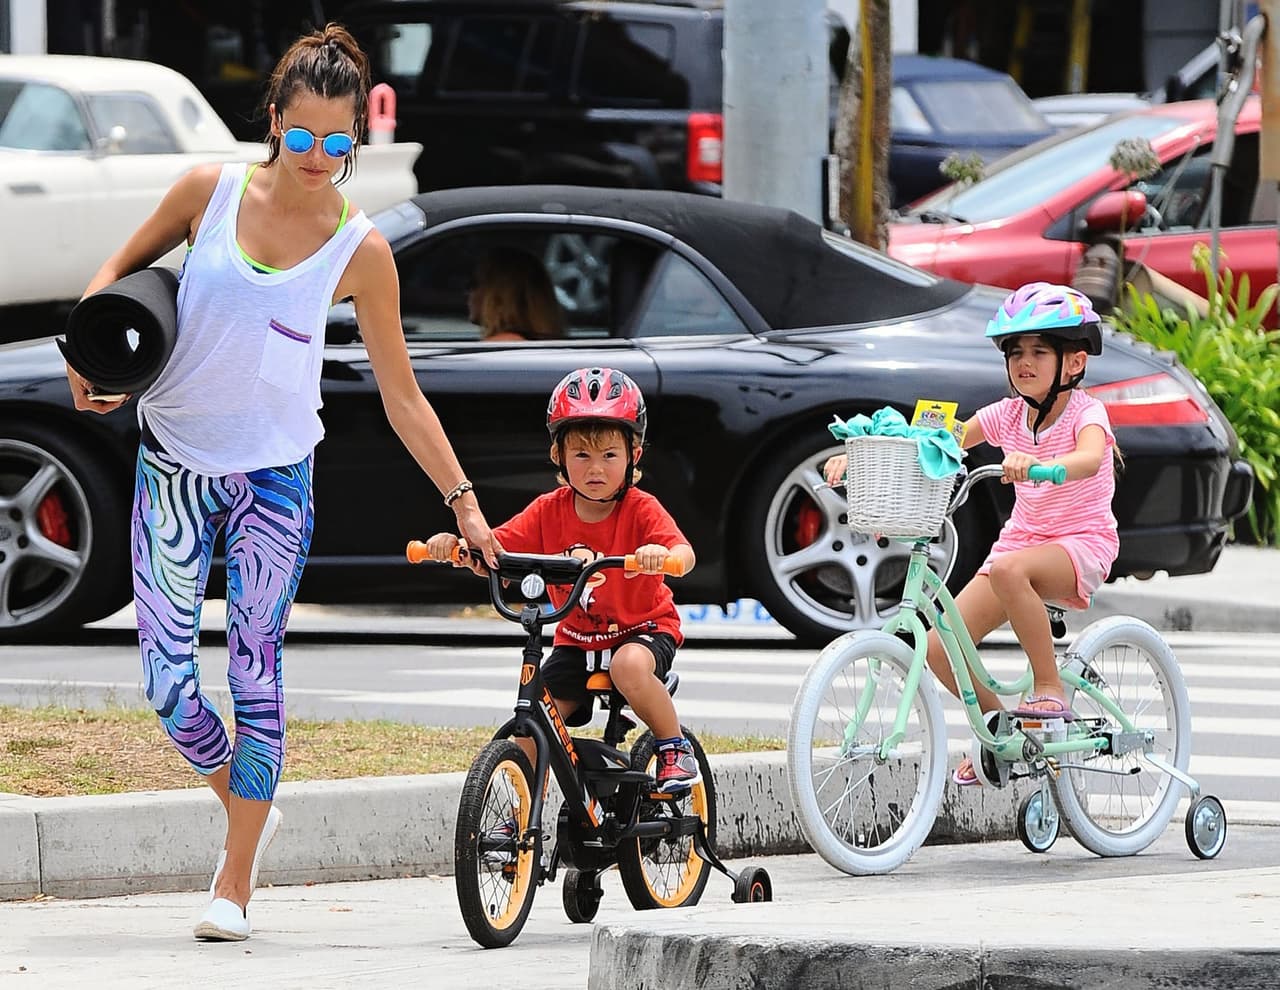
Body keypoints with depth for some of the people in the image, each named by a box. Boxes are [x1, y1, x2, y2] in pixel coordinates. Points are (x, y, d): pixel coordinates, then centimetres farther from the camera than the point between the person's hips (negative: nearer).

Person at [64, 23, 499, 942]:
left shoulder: (361, 251, -8)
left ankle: (236, 881, 7)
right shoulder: (210, 191, -5)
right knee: (168, 681, -4)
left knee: (255, 674, -4)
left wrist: (464, 501, -4)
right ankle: (246, 806, 25)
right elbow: (124, 264, 11)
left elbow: (401, 394, -1)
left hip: (276, 477, -2)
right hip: (175, 462, 2)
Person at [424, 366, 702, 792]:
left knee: (629, 665, -37)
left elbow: (684, 554, -34)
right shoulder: (550, 511, -7)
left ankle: (676, 750, -15)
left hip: (644, 628, -4)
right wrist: (454, 545, -34)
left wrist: (660, 554, -59)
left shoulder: (641, 510, -17)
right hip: (576, 640, 4)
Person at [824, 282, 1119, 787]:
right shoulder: (1008, 414, 2)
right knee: (941, 648, -11)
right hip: (1022, 536, 6)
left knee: (1009, 568, -40)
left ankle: (1050, 692, -27)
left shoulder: (1085, 412, -13)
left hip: (1083, 543, -6)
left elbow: (1090, 458, -36)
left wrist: (1036, 465, -56)